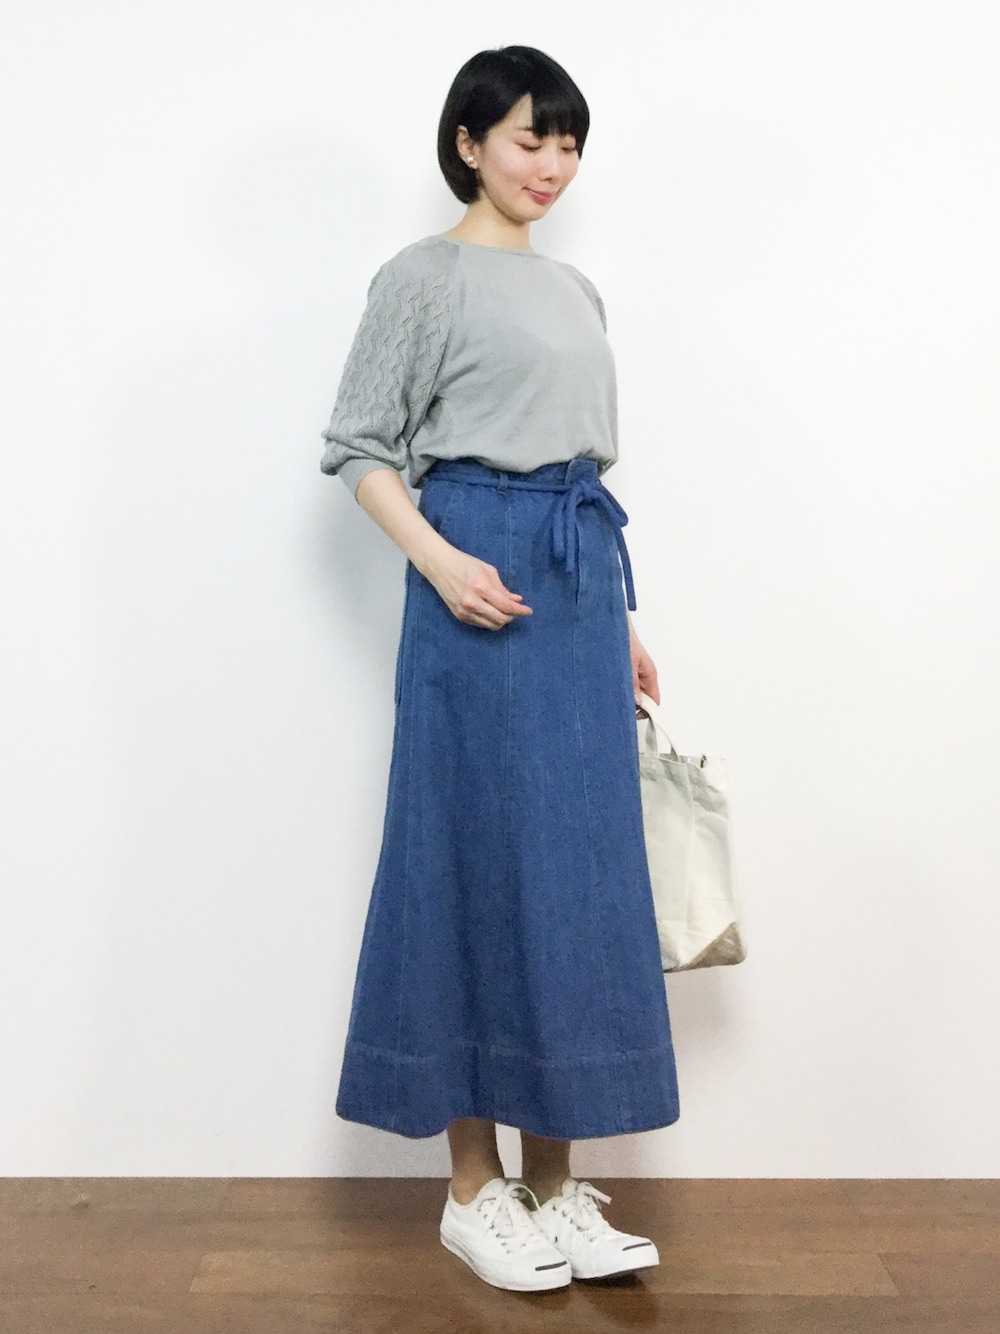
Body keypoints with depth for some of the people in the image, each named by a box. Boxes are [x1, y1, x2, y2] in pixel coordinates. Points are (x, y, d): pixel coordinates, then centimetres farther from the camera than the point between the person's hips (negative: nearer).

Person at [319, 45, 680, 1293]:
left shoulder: (575, 291, 20)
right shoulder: (424, 276, 1)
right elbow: (359, 446, -3)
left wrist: (618, 618, 17)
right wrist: (439, 560, -18)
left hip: (581, 580, 7)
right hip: (483, 582, -7)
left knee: (582, 861, 5)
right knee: (483, 857, -3)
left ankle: (553, 1181, 18)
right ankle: (473, 1187, 12)